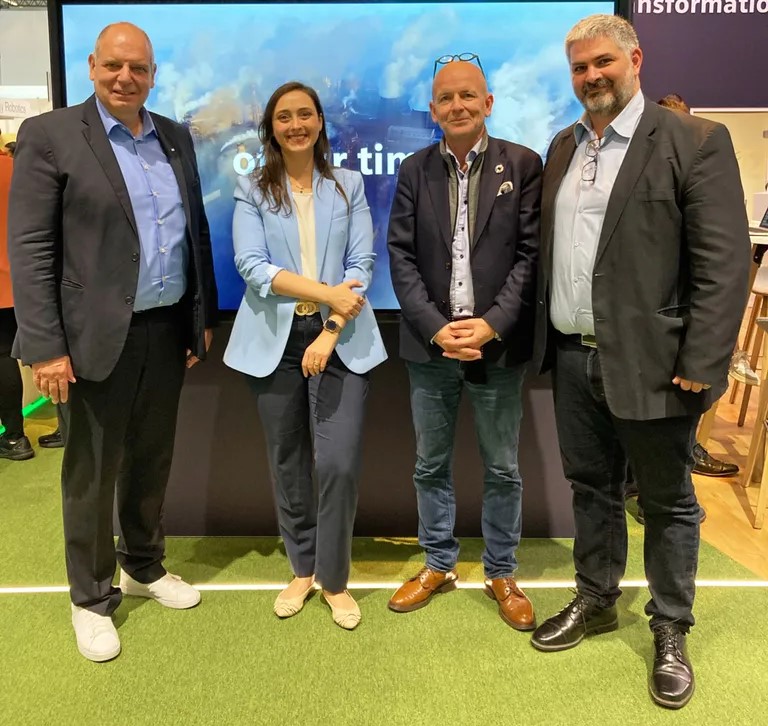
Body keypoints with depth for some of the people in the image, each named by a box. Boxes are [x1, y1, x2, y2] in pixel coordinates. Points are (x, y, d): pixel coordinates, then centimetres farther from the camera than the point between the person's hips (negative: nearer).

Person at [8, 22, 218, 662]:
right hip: (98, 338, -5)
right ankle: (92, 599, 27)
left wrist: (204, 315, 12)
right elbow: (30, 249, -10)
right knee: (92, 473, 8)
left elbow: (197, 230, 14)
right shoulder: (49, 135, -6)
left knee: (152, 461, 18)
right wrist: (45, 347, -15)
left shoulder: (176, 138, 10)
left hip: (168, 331, 5)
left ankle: (145, 567, 39)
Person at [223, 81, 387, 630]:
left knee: (339, 462, -7)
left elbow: (362, 265, 0)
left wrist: (331, 333, -12)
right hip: (275, 338, 1)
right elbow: (252, 265, -7)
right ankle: (302, 569, 28)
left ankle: (334, 579, 13)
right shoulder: (252, 190, 7)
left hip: (340, 338, 0)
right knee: (288, 462, 9)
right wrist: (326, 291, -16)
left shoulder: (349, 186, 8)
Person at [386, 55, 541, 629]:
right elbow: (402, 257, 0)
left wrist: (491, 324, -15)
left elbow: (531, 253, -5)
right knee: (431, 465, 13)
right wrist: (436, 328, -11)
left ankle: (502, 573, 28)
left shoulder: (523, 165, 0)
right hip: (430, 345, 2)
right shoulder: (415, 171, 6)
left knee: (503, 469, 10)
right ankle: (438, 565, 32)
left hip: (499, 345, -2)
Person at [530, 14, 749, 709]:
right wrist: (545, 336, 9)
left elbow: (724, 262, -13)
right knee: (592, 488, 18)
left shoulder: (695, 140, -7)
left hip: (649, 363, -5)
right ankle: (595, 601, 37)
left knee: (666, 501, 10)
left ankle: (672, 632, 28)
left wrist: (701, 364, -17)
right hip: (573, 359, 6)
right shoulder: (563, 147, 12)